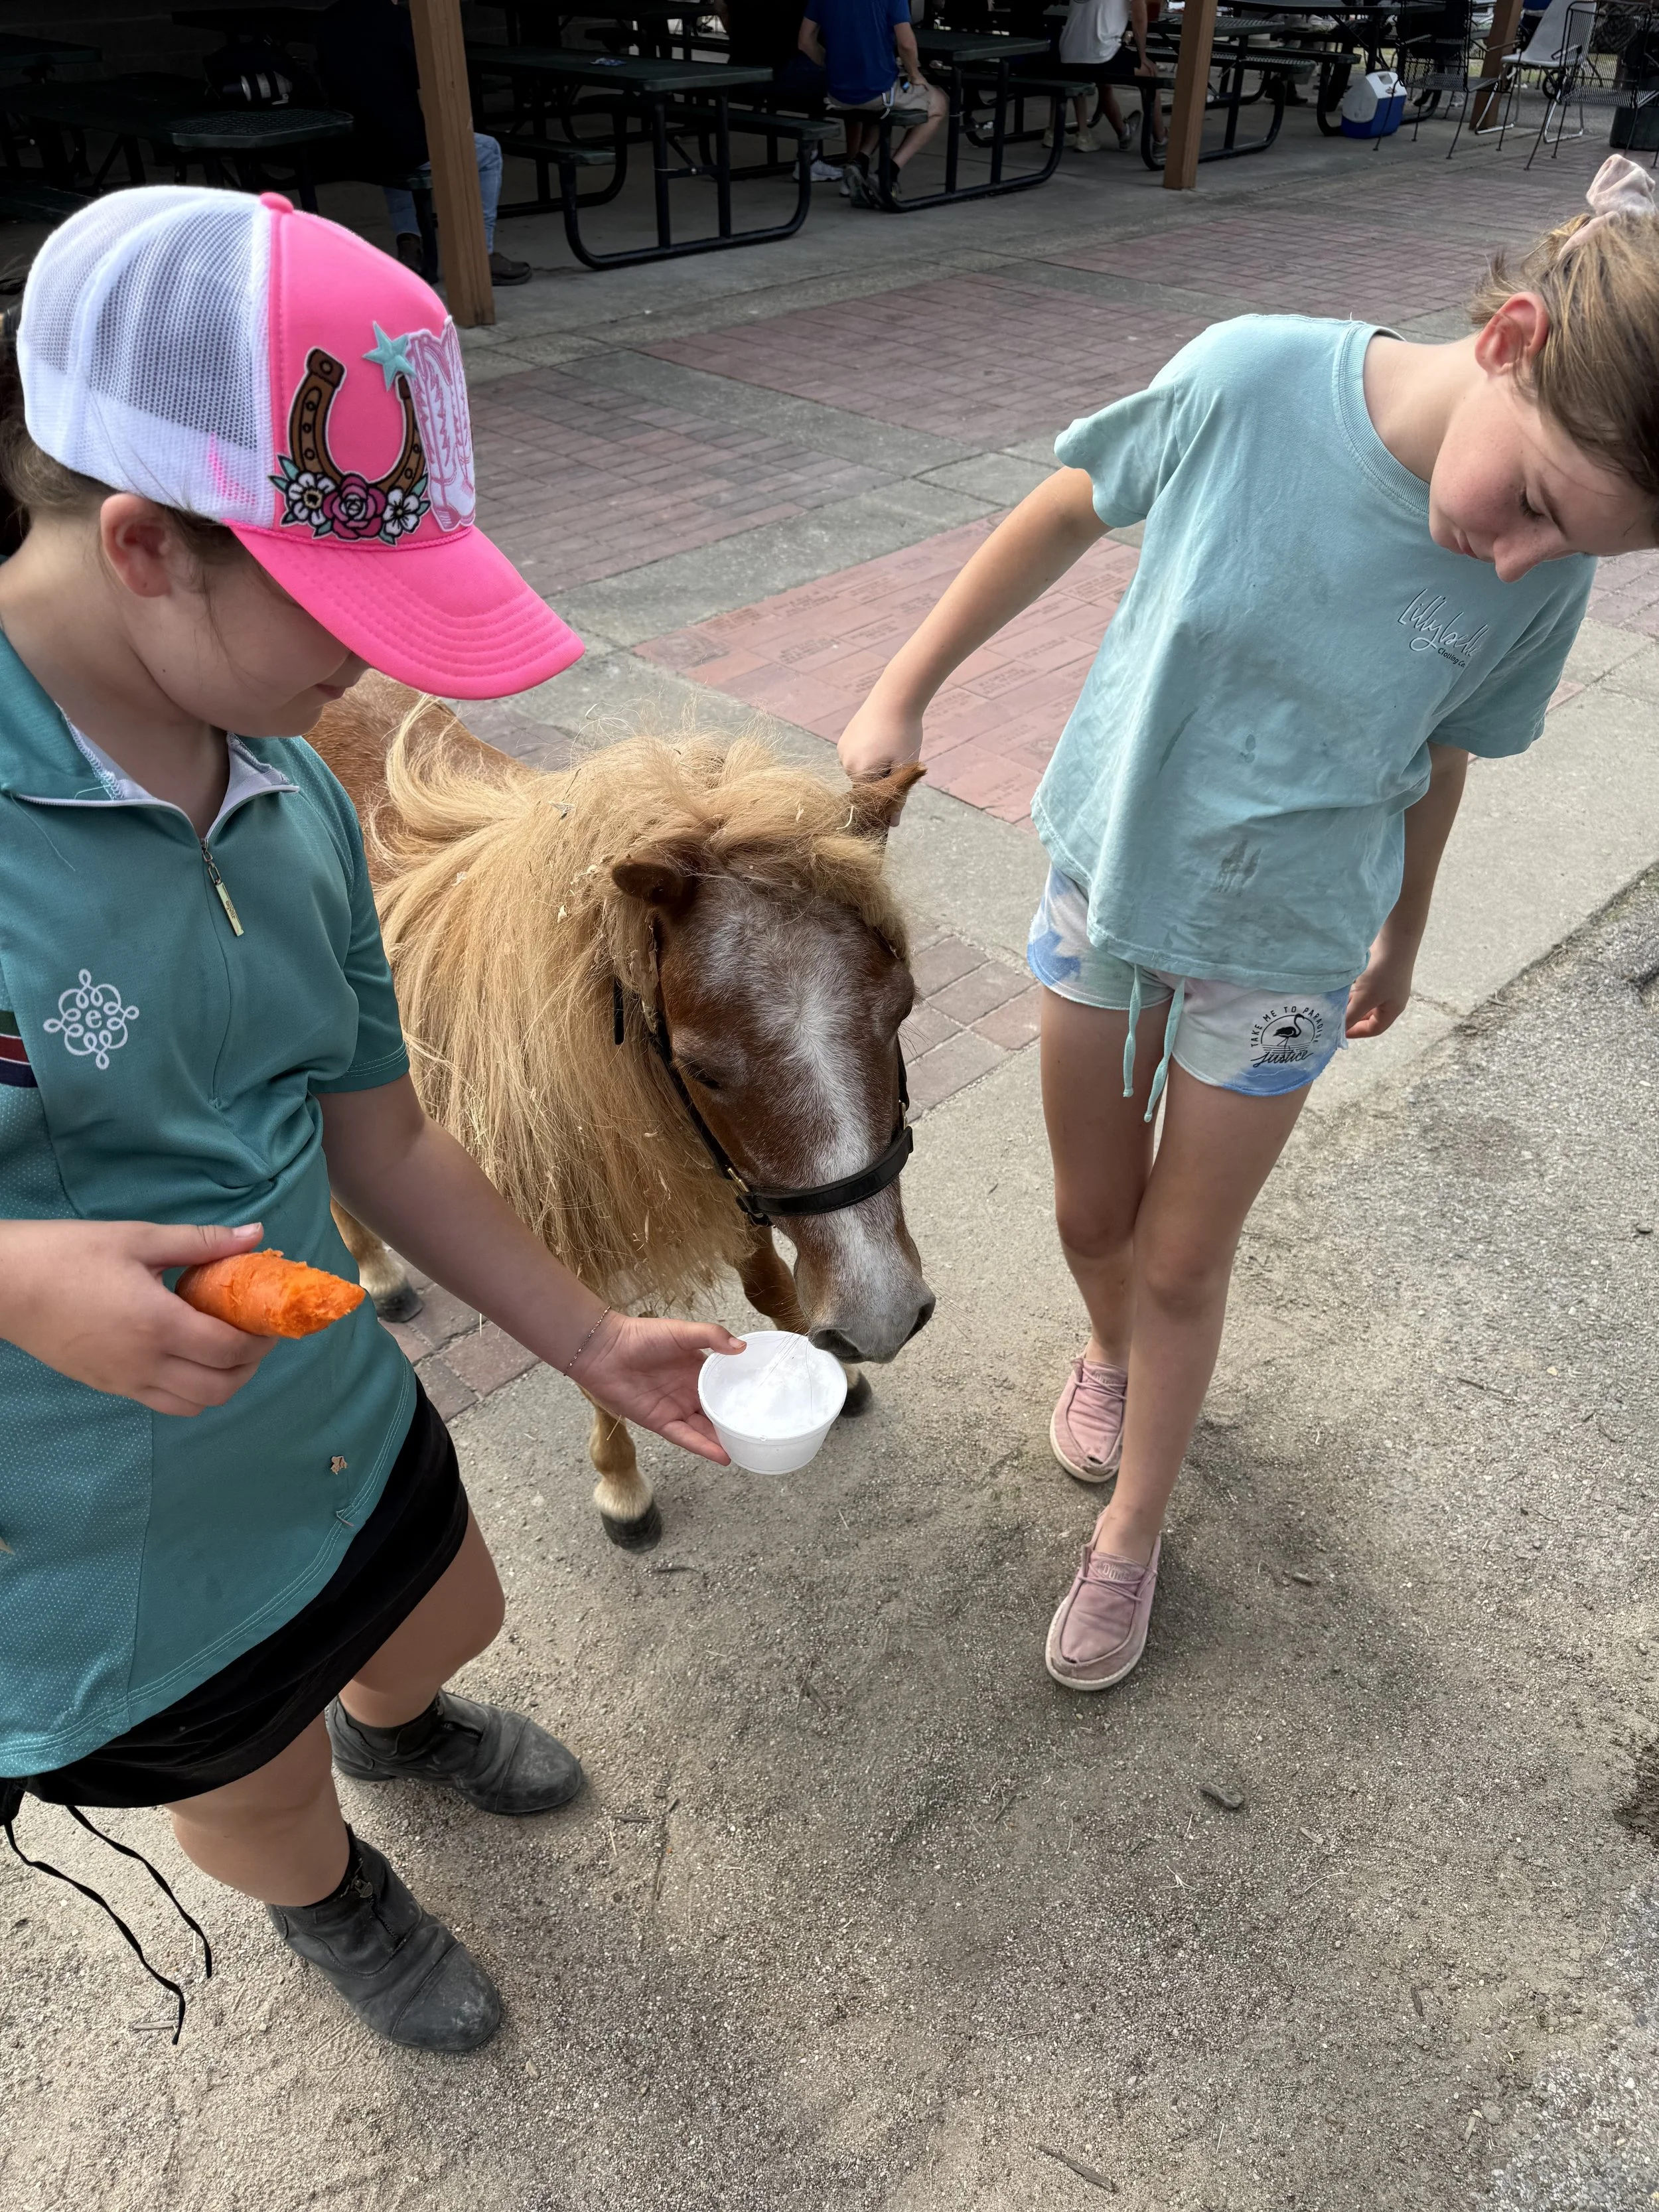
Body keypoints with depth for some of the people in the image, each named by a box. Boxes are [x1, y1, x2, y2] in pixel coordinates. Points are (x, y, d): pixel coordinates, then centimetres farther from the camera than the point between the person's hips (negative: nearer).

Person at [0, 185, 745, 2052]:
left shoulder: (300, 808, -7)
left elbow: (382, 1143, 0)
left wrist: (597, 1347, 0)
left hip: (338, 1425, 5)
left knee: (446, 1622, 32)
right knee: (258, 1797, 25)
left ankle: (395, 1725, 71)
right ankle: (328, 1896, 63)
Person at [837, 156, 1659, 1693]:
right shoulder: (1251, 378, -24)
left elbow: (1437, 753, 0)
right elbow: (1066, 516, -8)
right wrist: (903, 695, -5)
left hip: (1283, 945, 0)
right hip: (1107, 873, 1)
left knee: (1182, 1263, 11)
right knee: (1093, 1214, 18)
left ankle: (1130, 1534, 36)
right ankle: (1107, 1355, 54)